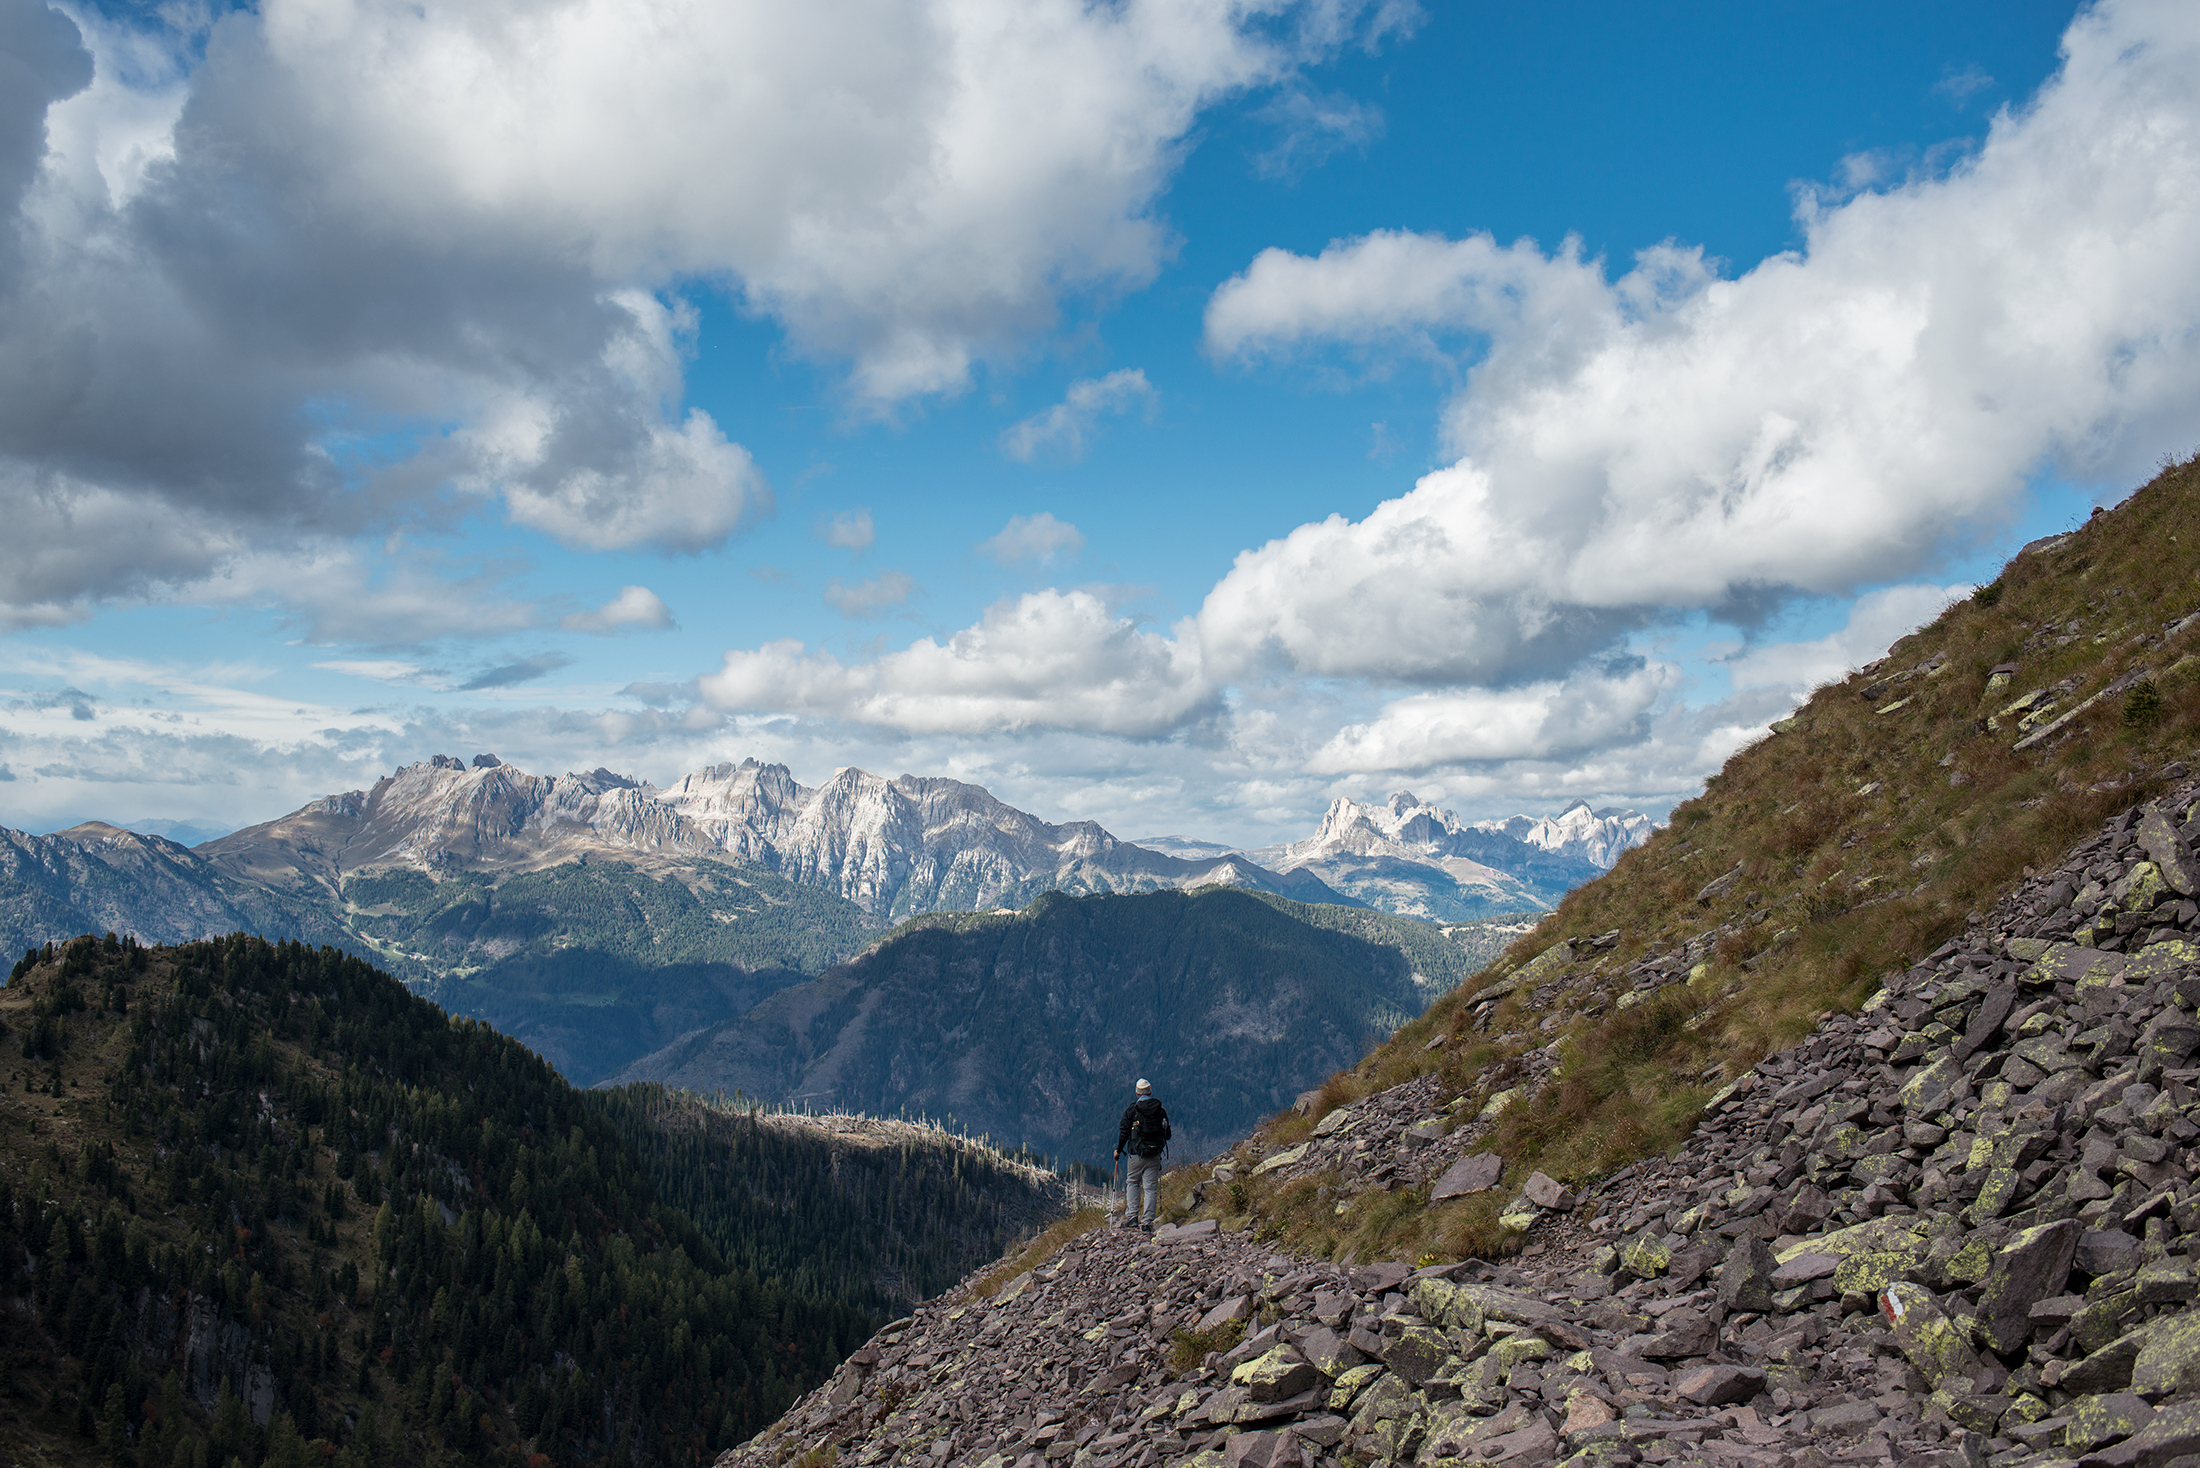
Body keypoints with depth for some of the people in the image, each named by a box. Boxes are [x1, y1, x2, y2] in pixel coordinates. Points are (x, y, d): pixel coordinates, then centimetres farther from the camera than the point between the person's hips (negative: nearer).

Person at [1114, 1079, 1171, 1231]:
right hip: (1155, 1156, 2)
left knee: (1132, 1183, 15)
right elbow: (1167, 1134, 13)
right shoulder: (1161, 1110, 6)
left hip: (1136, 1155, -2)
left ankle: (1131, 1217, 4)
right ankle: (1147, 1222, 0)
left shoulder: (1131, 1110, -4)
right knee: (1151, 1188, 4)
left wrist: (1118, 1150, 10)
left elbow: (1124, 1133, -4)